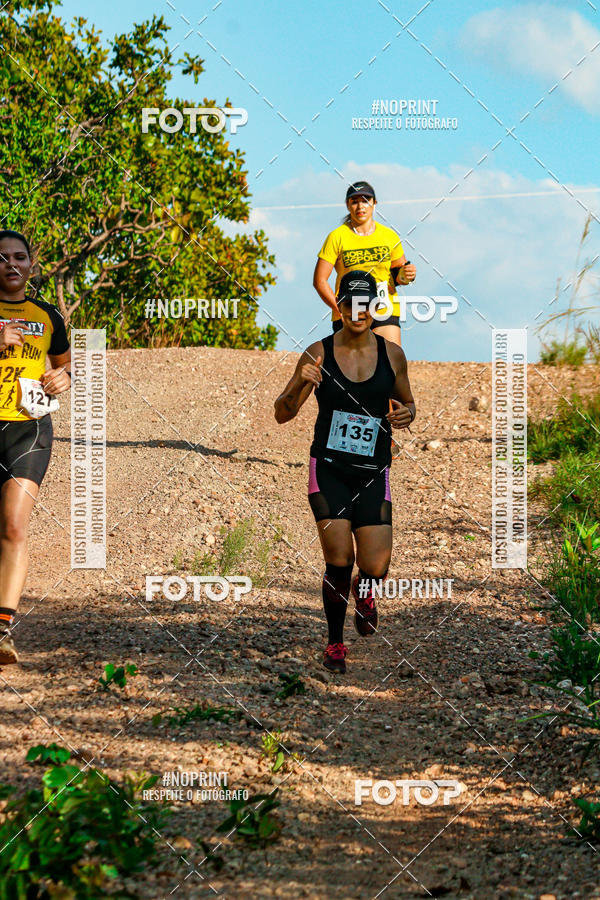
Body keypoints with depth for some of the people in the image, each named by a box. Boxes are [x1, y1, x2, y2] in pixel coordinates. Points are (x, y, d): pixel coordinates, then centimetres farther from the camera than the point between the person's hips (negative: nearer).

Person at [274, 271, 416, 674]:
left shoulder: (391, 353, 3)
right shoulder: (319, 353, -2)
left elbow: (407, 403, 19)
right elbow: (282, 414, 0)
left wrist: (407, 414, -5)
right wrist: (301, 384, -20)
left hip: (373, 474, 1)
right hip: (329, 470, -1)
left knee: (375, 568, -9)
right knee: (339, 561, -11)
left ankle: (364, 588, 30)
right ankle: (335, 642, 12)